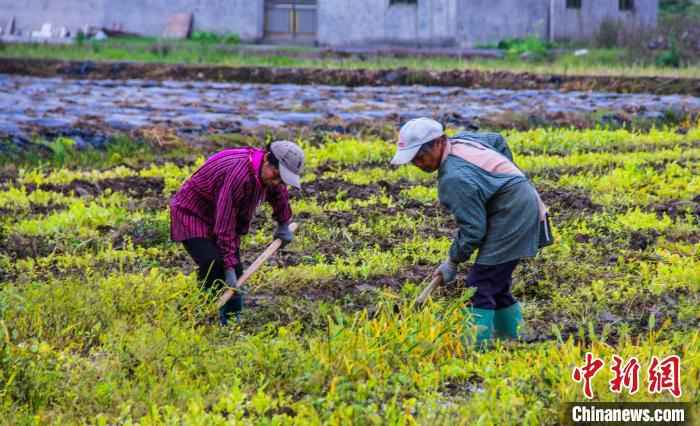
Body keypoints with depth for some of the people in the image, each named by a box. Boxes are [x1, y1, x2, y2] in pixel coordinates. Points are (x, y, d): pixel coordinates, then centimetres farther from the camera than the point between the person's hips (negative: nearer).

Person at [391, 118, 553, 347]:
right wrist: (504, 176, 27)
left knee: (481, 286, -12)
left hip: (512, 219, -11)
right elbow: (498, 141, 24)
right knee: (496, 285, 17)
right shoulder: (461, 141, 4)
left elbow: (472, 229, -22)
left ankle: (476, 346, -15)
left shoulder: (455, 179, -25)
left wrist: (452, 262, -9)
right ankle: (514, 339, 24)